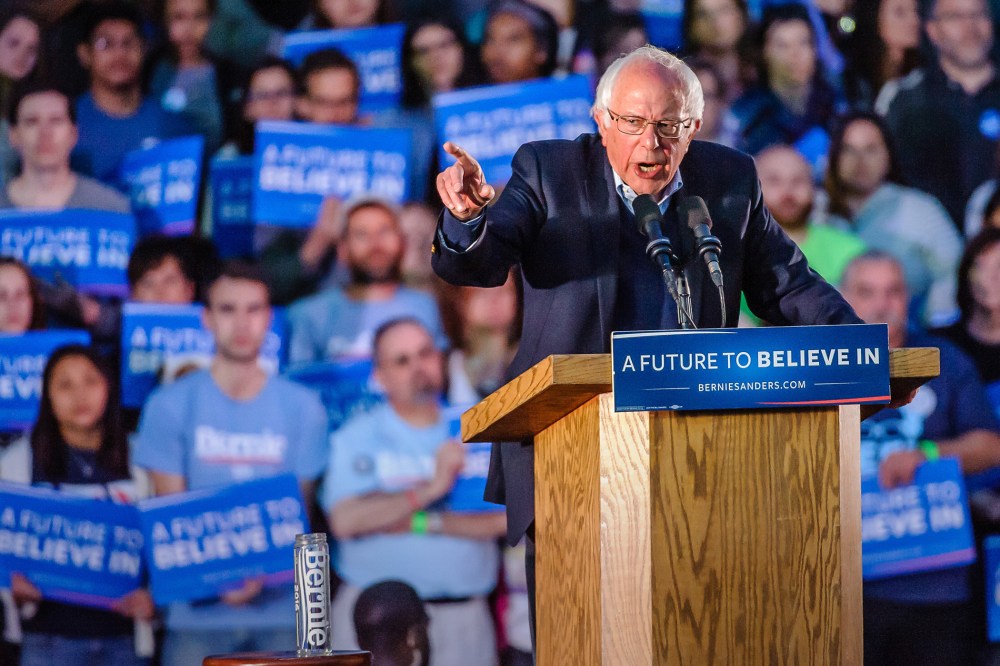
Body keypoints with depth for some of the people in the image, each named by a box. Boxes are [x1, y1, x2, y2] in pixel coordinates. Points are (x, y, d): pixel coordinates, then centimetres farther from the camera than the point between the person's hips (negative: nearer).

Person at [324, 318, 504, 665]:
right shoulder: (357, 438, 4)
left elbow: (503, 519, -4)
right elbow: (345, 521, -12)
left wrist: (418, 522, -9)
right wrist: (429, 491, -13)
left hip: (464, 618, 2)